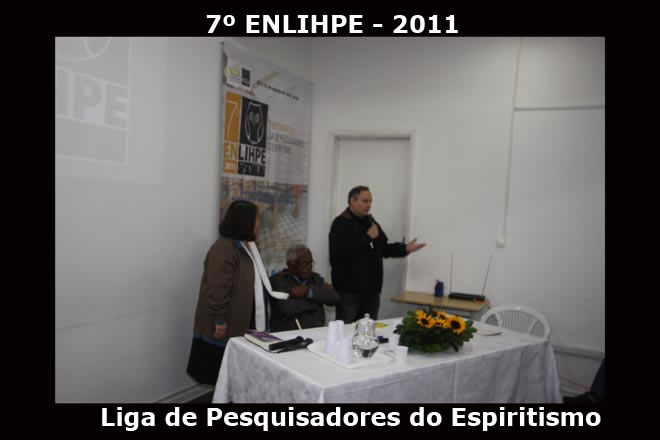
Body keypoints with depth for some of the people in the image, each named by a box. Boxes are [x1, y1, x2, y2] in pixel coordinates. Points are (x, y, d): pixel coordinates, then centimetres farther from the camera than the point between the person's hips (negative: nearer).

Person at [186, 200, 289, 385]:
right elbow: (217, 288, -25)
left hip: (245, 322, 10)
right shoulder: (224, 248, -21)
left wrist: (273, 291, 18)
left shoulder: (247, 245, 12)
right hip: (228, 324, -9)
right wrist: (219, 320, -23)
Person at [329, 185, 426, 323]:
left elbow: (383, 249, 21)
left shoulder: (371, 222, 16)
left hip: (371, 289, 7)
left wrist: (405, 249, 5)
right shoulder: (341, 223, -9)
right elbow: (342, 251, -25)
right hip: (349, 289, -7)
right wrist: (368, 237, -19)